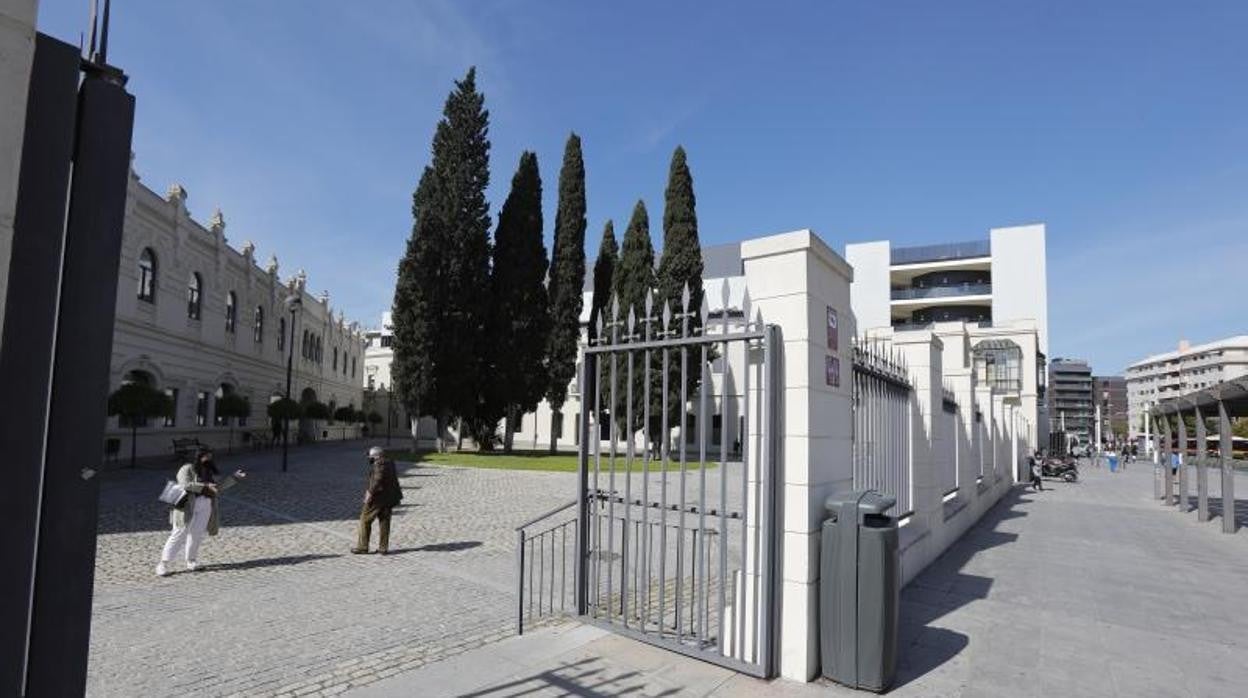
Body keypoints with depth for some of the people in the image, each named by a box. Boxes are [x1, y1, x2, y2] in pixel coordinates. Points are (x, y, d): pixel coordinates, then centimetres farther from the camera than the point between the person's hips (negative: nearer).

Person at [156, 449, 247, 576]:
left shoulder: (210, 473, 16)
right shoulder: (187, 469, -4)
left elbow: (218, 487, 18)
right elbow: (186, 485, -18)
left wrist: (234, 477, 13)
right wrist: (206, 486, -24)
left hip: (204, 508, 5)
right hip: (186, 506, -5)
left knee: (197, 534, 4)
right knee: (179, 534, -6)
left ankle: (191, 560, 15)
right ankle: (163, 564, 1)